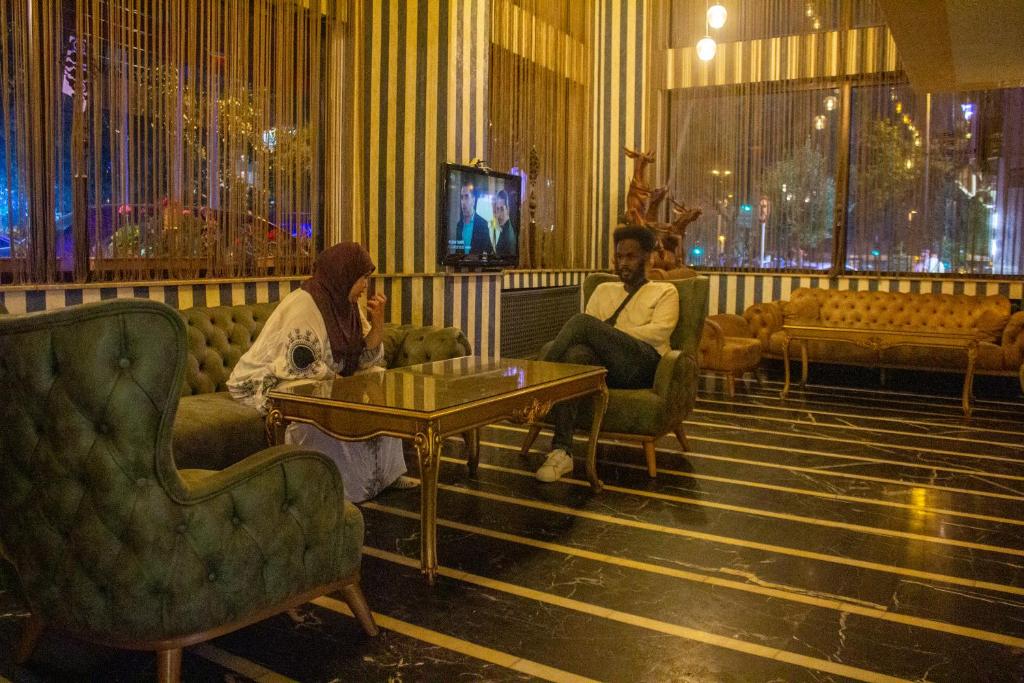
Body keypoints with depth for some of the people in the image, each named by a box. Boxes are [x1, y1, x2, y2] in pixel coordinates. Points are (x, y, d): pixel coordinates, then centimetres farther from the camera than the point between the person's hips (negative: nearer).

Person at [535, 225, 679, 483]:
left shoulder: (665, 291, 19)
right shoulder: (603, 290, 31)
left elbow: (659, 331, -1)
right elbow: (585, 333, 18)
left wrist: (607, 333, -9)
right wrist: (604, 338, -7)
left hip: (642, 365, -3)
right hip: (602, 364, 4)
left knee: (583, 321, -29)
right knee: (576, 354, -36)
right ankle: (561, 451, -44)